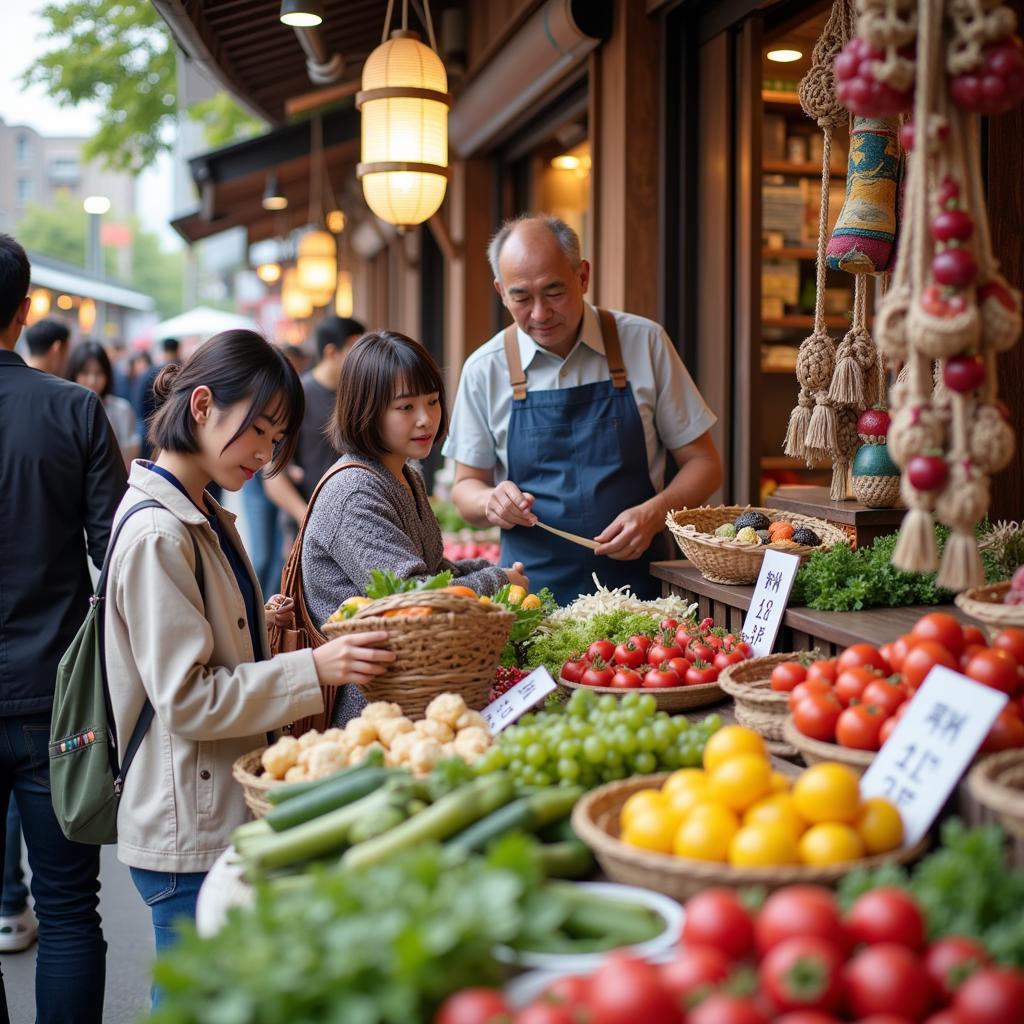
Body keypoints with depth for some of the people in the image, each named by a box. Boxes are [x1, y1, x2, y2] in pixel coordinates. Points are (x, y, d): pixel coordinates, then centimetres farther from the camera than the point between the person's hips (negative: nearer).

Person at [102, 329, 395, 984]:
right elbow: (187, 700, -21)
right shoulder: (155, 534, -20)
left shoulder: (203, 516, 9)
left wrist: (258, 622, 3)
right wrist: (314, 669, -26)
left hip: (223, 815, 9)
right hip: (189, 834, -9)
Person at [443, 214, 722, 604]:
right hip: (533, 591, 1)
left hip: (637, 584, 0)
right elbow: (467, 486, 14)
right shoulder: (485, 369, 4)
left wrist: (653, 515, -10)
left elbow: (702, 462, 8)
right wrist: (491, 502, -8)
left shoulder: (645, 343, 2)